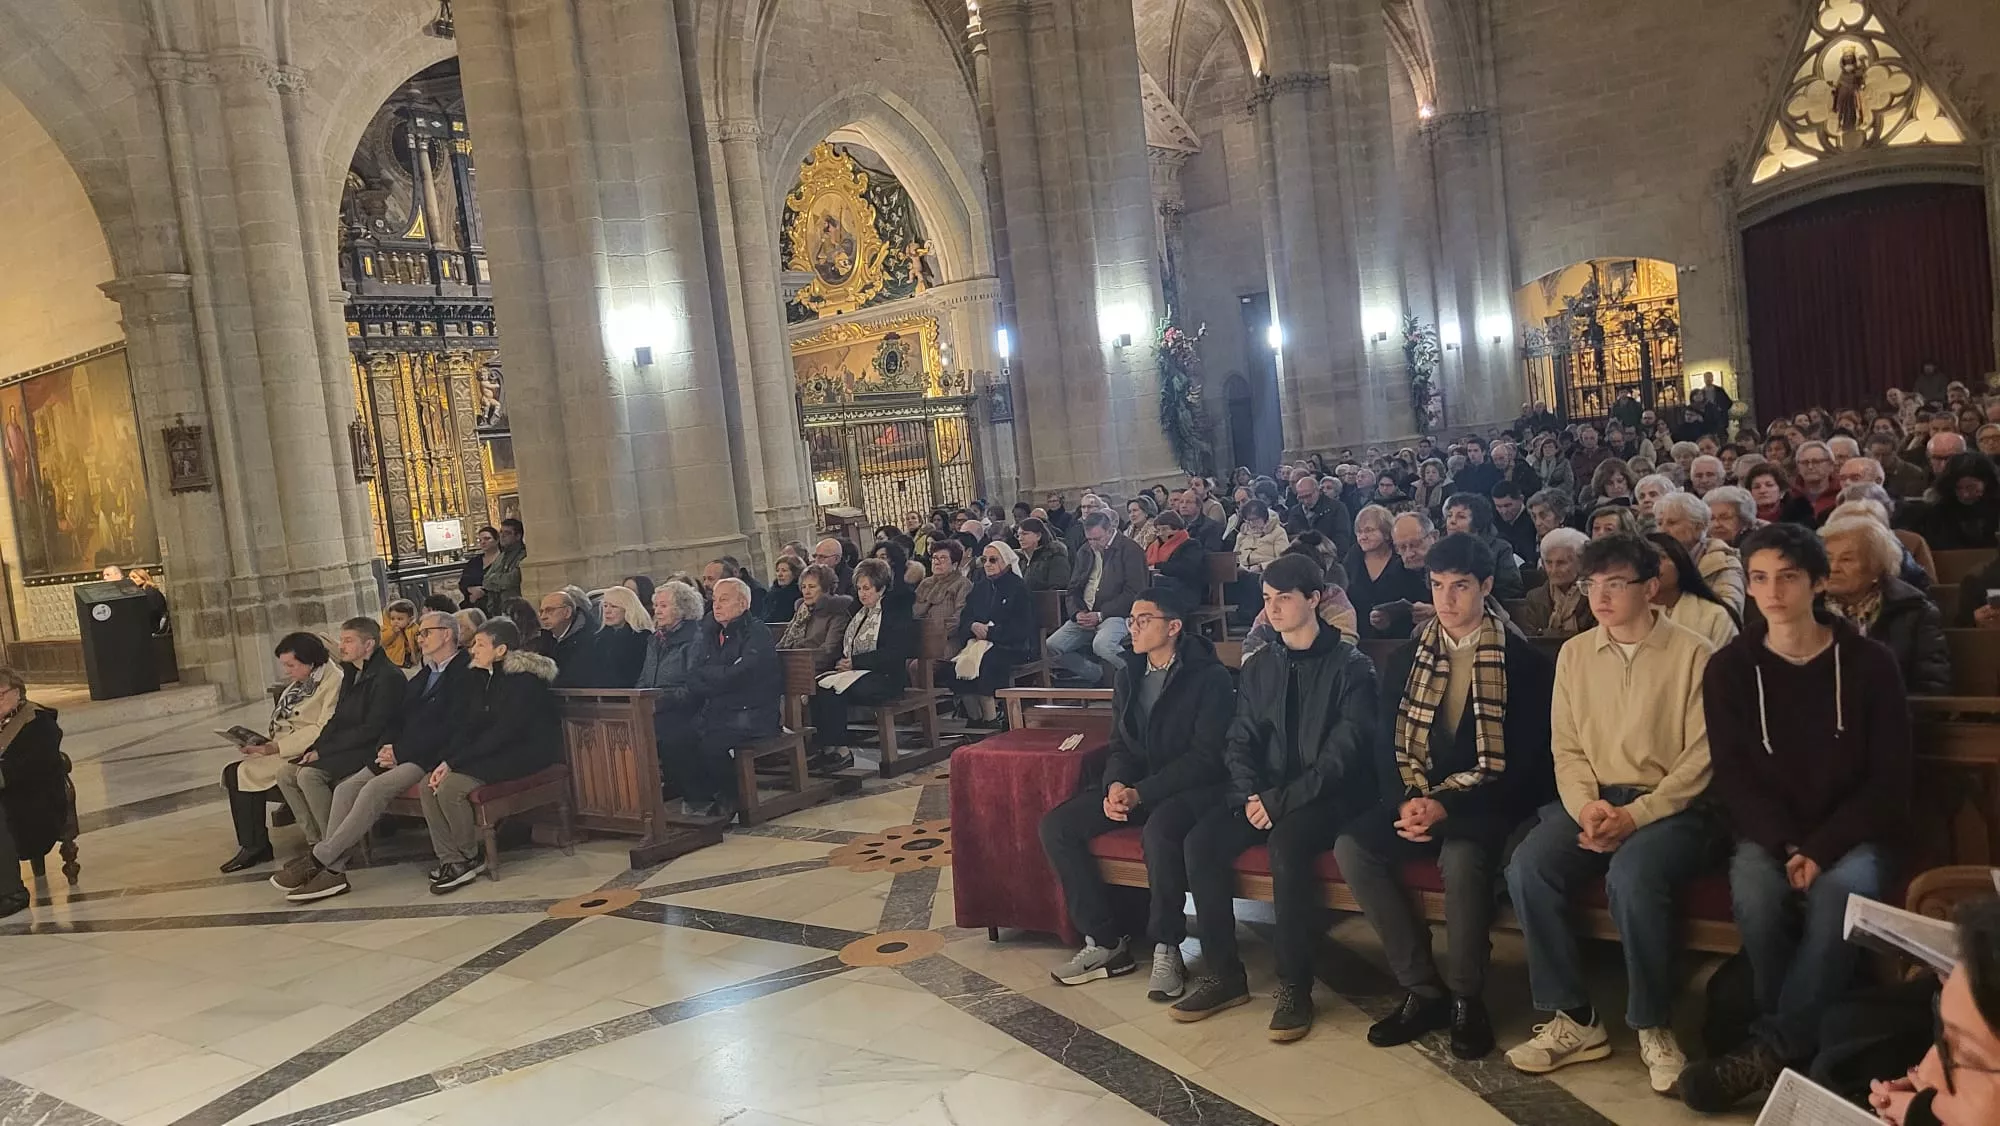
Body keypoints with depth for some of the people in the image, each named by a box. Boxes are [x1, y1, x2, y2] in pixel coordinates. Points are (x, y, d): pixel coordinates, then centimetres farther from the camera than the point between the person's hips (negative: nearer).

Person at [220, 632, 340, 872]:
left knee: (246, 772, -19)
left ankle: (255, 847, -5)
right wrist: (264, 743, -1)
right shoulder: (300, 684, 17)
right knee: (233, 771, -8)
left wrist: (274, 747, -20)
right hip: (284, 748, 9)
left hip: (305, 753, -9)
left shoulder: (332, 683, -13)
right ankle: (251, 845, -4)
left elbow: (325, 731, -21)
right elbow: (284, 725, 18)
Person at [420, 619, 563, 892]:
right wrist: (447, 761, -12)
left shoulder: (524, 680, -16)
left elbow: (504, 731, -21)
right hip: (490, 752, 9)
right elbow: (467, 726, 6)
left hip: (526, 754, -9)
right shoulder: (480, 678, 11)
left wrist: (454, 762, -20)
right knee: (428, 784, -10)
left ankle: (472, 858, -5)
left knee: (450, 787, -25)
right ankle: (450, 860, -9)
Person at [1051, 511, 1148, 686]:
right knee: (1051, 648, -9)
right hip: (1085, 615, 7)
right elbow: (1073, 588, 21)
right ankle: (1099, 676, 4)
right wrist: (1079, 613, -1)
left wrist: (1100, 615, -15)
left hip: (1116, 614, -7)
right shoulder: (1086, 552, 17)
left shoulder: (1131, 550, -4)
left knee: (1101, 645, -37)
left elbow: (1133, 593, -11)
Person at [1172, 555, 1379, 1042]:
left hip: (1327, 797, -5)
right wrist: (1250, 794, -10)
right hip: (1265, 796, 6)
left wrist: (1282, 800, -20)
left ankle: (1294, 987, -21)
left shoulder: (1350, 666, -5)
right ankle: (1223, 974, -7)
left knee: (1286, 844, -35)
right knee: (1200, 841, -19)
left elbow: (1343, 752, -12)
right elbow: (1239, 741, 10)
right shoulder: (1258, 666, 13)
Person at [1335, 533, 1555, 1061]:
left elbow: (1525, 760, -9)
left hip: (1490, 803, -5)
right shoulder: (1406, 659, 10)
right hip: (1419, 799, 5)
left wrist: (1449, 807, -19)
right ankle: (1422, 990, -11)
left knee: (1462, 856, -36)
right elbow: (1386, 744, 7)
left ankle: (1466, 997, -13)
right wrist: (1405, 802, -14)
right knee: (1352, 847, -21)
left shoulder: (1524, 661, -4)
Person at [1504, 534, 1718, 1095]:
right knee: (1527, 868, -23)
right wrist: (1586, 805, -10)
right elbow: (1566, 748, 9)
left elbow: (1702, 757, -9)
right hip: (1594, 801, 4)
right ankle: (1574, 1019, -10)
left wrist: (1635, 815, -18)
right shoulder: (1574, 653, 11)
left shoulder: (1693, 653, -4)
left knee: (1632, 876, -35)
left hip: (1669, 806, -4)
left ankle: (1654, 1027, -13)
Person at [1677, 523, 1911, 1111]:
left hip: (1852, 834, -1)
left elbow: (1889, 782, -4)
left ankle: (1773, 1048, -22)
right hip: (1769, 834, 1)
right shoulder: (1729, 669, 1)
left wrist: (1821, 849, -17)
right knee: (1754, 890, -32)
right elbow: (1735, 780, -2)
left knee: (1842, 890, -34)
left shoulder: (1869, 663, -2)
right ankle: (1797, 1040, -10)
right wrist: (1789, 847, -19)